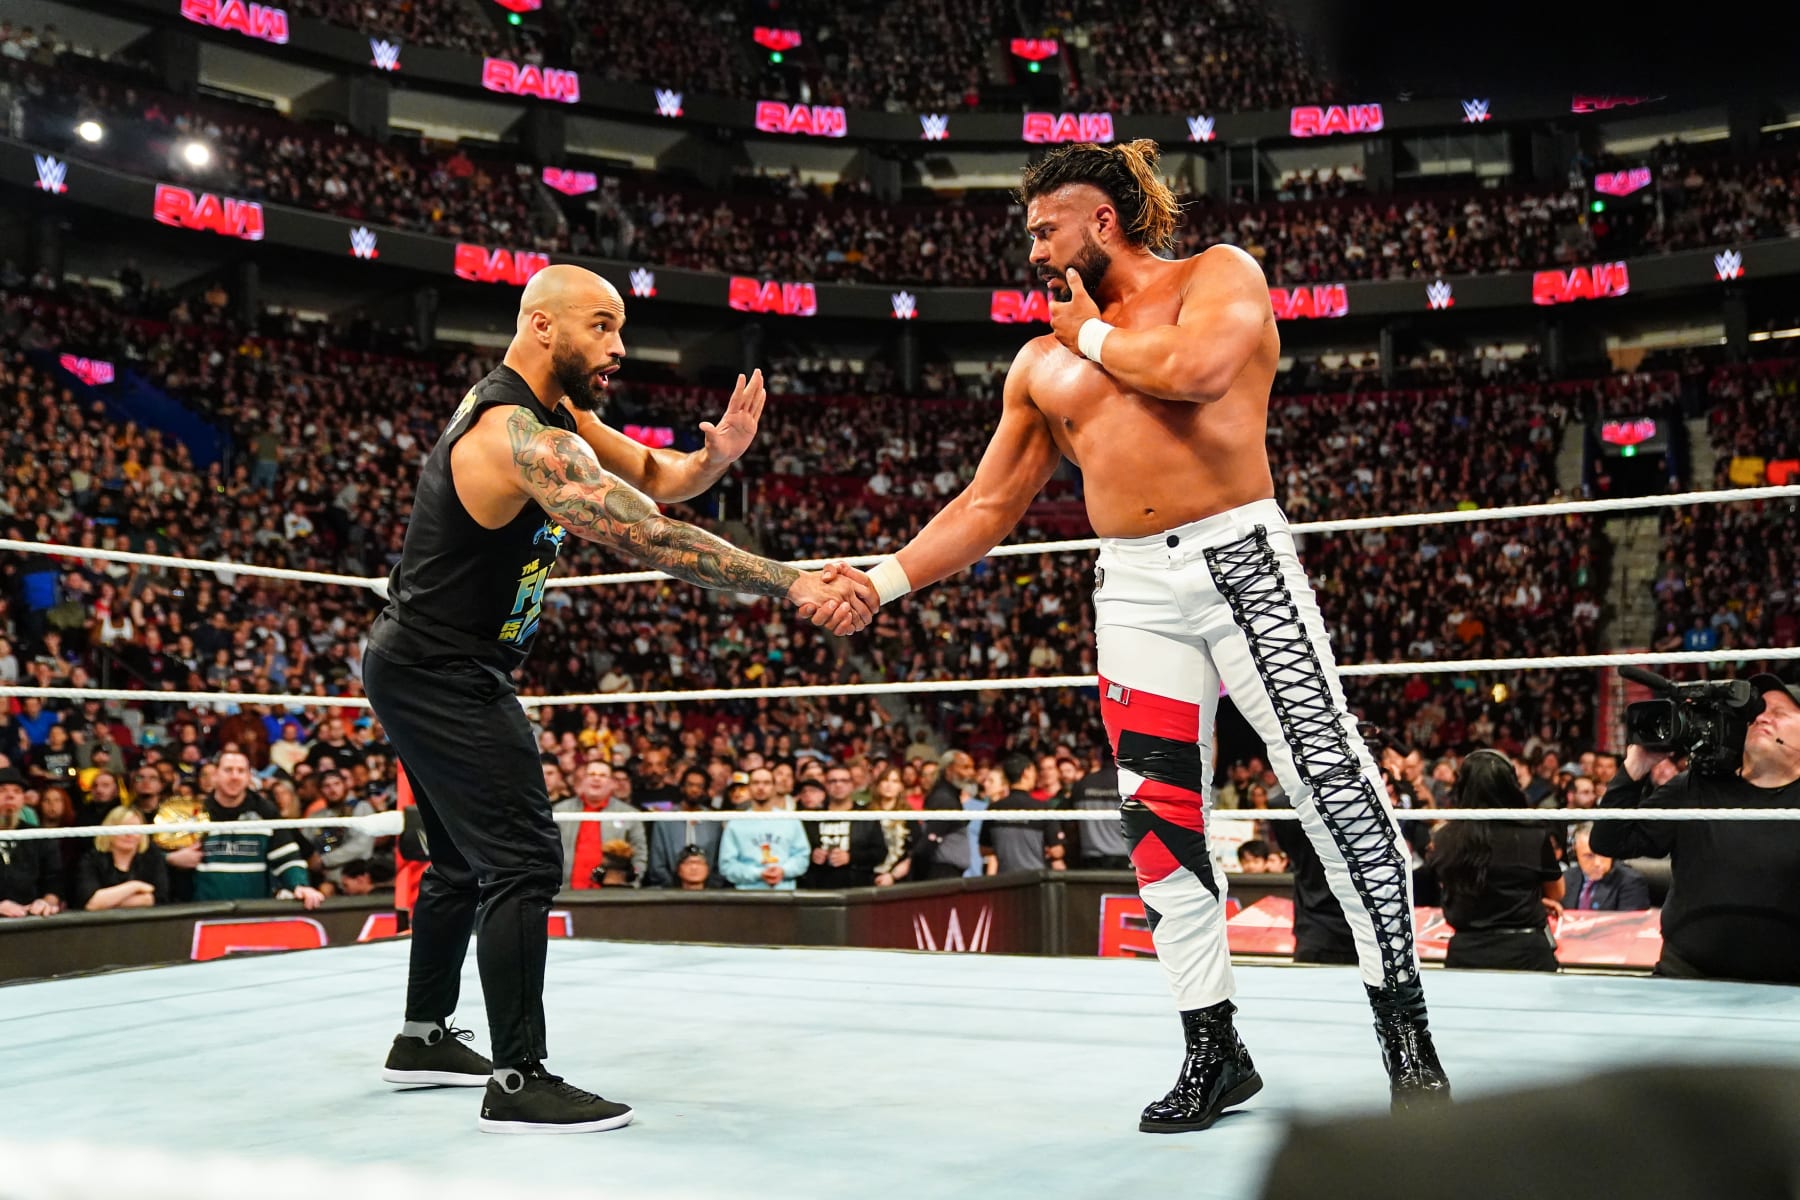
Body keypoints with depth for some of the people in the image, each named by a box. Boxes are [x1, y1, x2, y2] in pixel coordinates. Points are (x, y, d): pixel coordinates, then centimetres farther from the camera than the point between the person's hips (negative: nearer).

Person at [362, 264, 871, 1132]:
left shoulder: (554, 410, 5)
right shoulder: (516, 435, -26)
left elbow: (654, 479, 5)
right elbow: (647, 537, -35)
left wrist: (717, 454, -18)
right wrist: (793, 584, -37)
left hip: (424, 669, 11)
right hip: (441, 676, -11)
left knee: (465, 859, 20)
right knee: (524, 860, -12)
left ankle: (424, 1037, 34)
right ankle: (518, 1084, -7)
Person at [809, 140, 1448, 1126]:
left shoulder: (1219, 275, 4)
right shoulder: (1041, 364, 17)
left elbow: (1193, 371, -19)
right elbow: (986, 508, 17)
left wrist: (1095, 333, -1)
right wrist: (880, 581, 8)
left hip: (1242, 560, -5)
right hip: (1133, 592, 5)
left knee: (1334, 785, -10)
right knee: (1158, 821, 2)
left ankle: (1404, 1026, 3)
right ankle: (1213, 1051, 13)